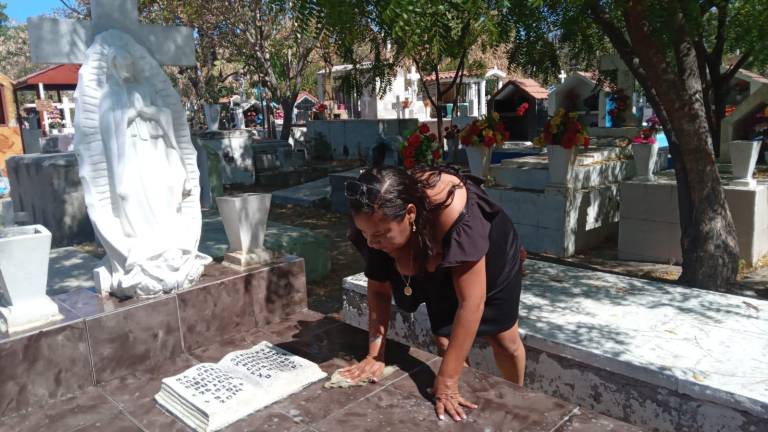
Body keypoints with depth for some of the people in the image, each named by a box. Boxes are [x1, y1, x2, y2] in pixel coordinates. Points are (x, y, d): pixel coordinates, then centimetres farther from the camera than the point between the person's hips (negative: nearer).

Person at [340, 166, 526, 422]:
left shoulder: (453, 212, -48)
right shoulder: (377, 222, -32)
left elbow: (470, 301, -44)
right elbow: (378, 289, -17)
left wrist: (446, 381, -41)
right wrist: (375, 355, -21)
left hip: (492, 259, -3)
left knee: (504, 339, 12)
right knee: (444, 342, -2)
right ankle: (462, 401, 25)